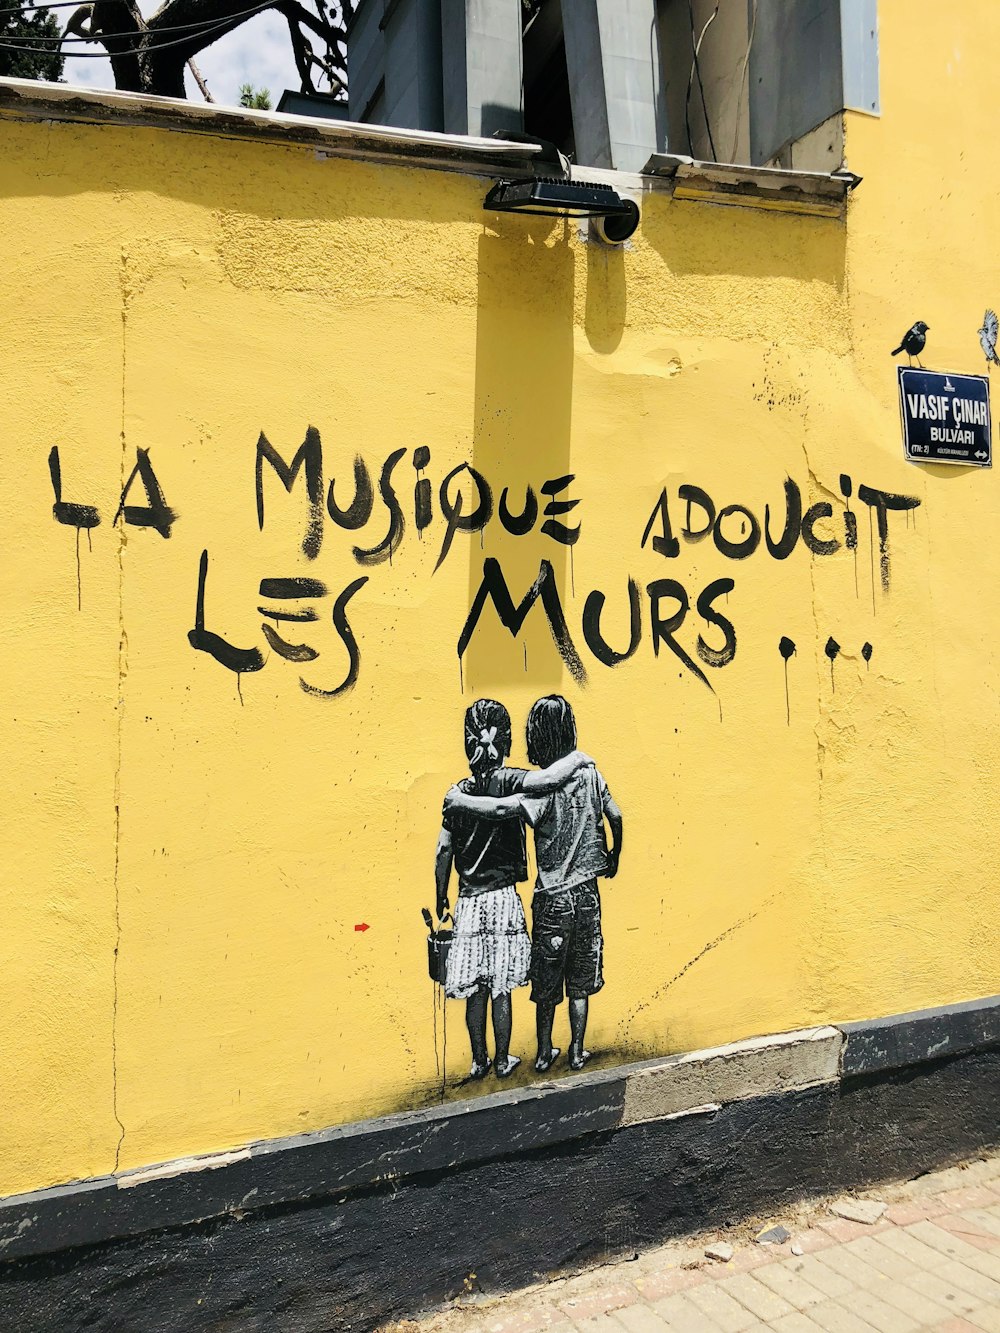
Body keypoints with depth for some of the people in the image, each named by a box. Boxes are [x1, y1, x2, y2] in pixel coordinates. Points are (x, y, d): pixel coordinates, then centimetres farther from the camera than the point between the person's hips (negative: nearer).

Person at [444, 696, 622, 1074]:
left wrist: (460, 800, -23)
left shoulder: (545, 786, -21)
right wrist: (614, 855, 23)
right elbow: (616, 817, 6)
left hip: (553, 898, -4)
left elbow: (502, 807, -38)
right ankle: (577, 1052, 28)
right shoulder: (589, 773, -4)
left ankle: (544, 1054, 28)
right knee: (580, 980, 17)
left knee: (546, 982, 14)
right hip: (587, 894, 4)